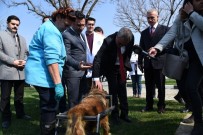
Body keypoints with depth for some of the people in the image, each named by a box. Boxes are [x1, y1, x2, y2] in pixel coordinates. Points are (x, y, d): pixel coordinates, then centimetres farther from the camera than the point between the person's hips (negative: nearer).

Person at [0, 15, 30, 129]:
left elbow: (26, 52, 17)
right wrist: (12, 61, -15)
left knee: (20, 96, 14)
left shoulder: (22, 38, 21)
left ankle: (20, 113, 27)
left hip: (21, 72, 5)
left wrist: (24, 61, -4)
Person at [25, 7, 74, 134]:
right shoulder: (51, 30, -14)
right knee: (50, 108, -5)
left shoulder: (48, 28, 20)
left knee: (48, 107, 19)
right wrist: (58, 83, -26)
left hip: (41, 75, 11)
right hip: (44, 76, -11)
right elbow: (51, 59, -24)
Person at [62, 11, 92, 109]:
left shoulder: (81, 35, 18)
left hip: (82, 72, 9)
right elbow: (66, 56, -17)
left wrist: (85, 65, 14)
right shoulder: (66, 35, -10)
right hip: (72, 72, -8)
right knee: (73, 101, -3)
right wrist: (78, 65, -31)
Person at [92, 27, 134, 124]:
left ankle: (124, 113, 17)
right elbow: (97, 59, -38)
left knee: (122, 90, 6)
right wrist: (96, 79, -45)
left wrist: (126, 63, 7)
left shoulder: (131, 38, -21)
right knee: (113, 90, -4)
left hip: (122, 67, 3)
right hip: (110, 68, -3)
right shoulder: (108, 41, -33)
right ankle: (115, 115, 8)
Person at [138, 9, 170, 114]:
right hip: (148, 63, 4)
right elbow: (142, 48, 14)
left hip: (159, 62, -4)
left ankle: (161, 106, 13)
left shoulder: (165, 29, 3)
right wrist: (140, 61, 9)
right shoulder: (144, 32, 16)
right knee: (149, 86, 7)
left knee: (160, 86, 4)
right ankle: (149, 105, 14)